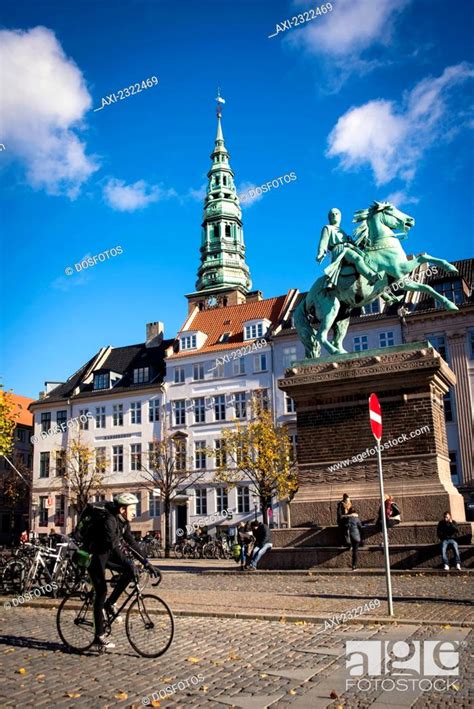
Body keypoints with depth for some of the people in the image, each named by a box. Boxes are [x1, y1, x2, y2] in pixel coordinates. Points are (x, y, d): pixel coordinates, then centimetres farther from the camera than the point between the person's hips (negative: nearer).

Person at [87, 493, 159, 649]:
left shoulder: (123, 522, -1)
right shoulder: (109, 521, -27)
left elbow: (132, 543, 2)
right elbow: (113, 545, -37)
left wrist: (146, 563, -4)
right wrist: (127, 565, -43)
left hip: (107, 552, 8)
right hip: (93, 555, -8)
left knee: (129, 570, -11)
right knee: (101, 592, -10)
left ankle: (110, 603, 4)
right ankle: (99, 637, -2)